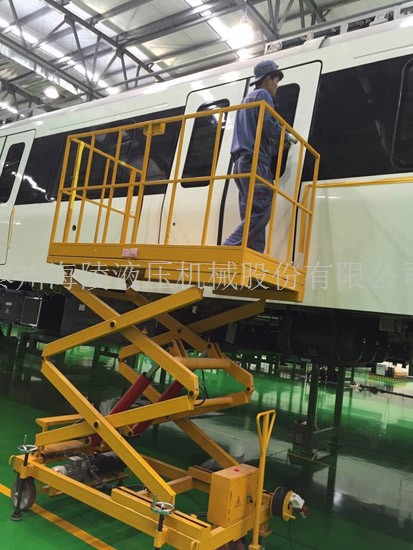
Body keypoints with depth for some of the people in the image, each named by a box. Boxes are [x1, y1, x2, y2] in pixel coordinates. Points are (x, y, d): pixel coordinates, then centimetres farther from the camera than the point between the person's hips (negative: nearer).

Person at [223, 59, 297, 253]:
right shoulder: (263, 95, 4)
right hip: (256, 162, -9)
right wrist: (287, 137, 7)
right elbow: (269, 125, -12)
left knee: (251, 216, 2)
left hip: (242, 163, 9)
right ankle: (226, 249, -29)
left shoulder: (248, 98, 32)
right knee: (259, 213, -17)